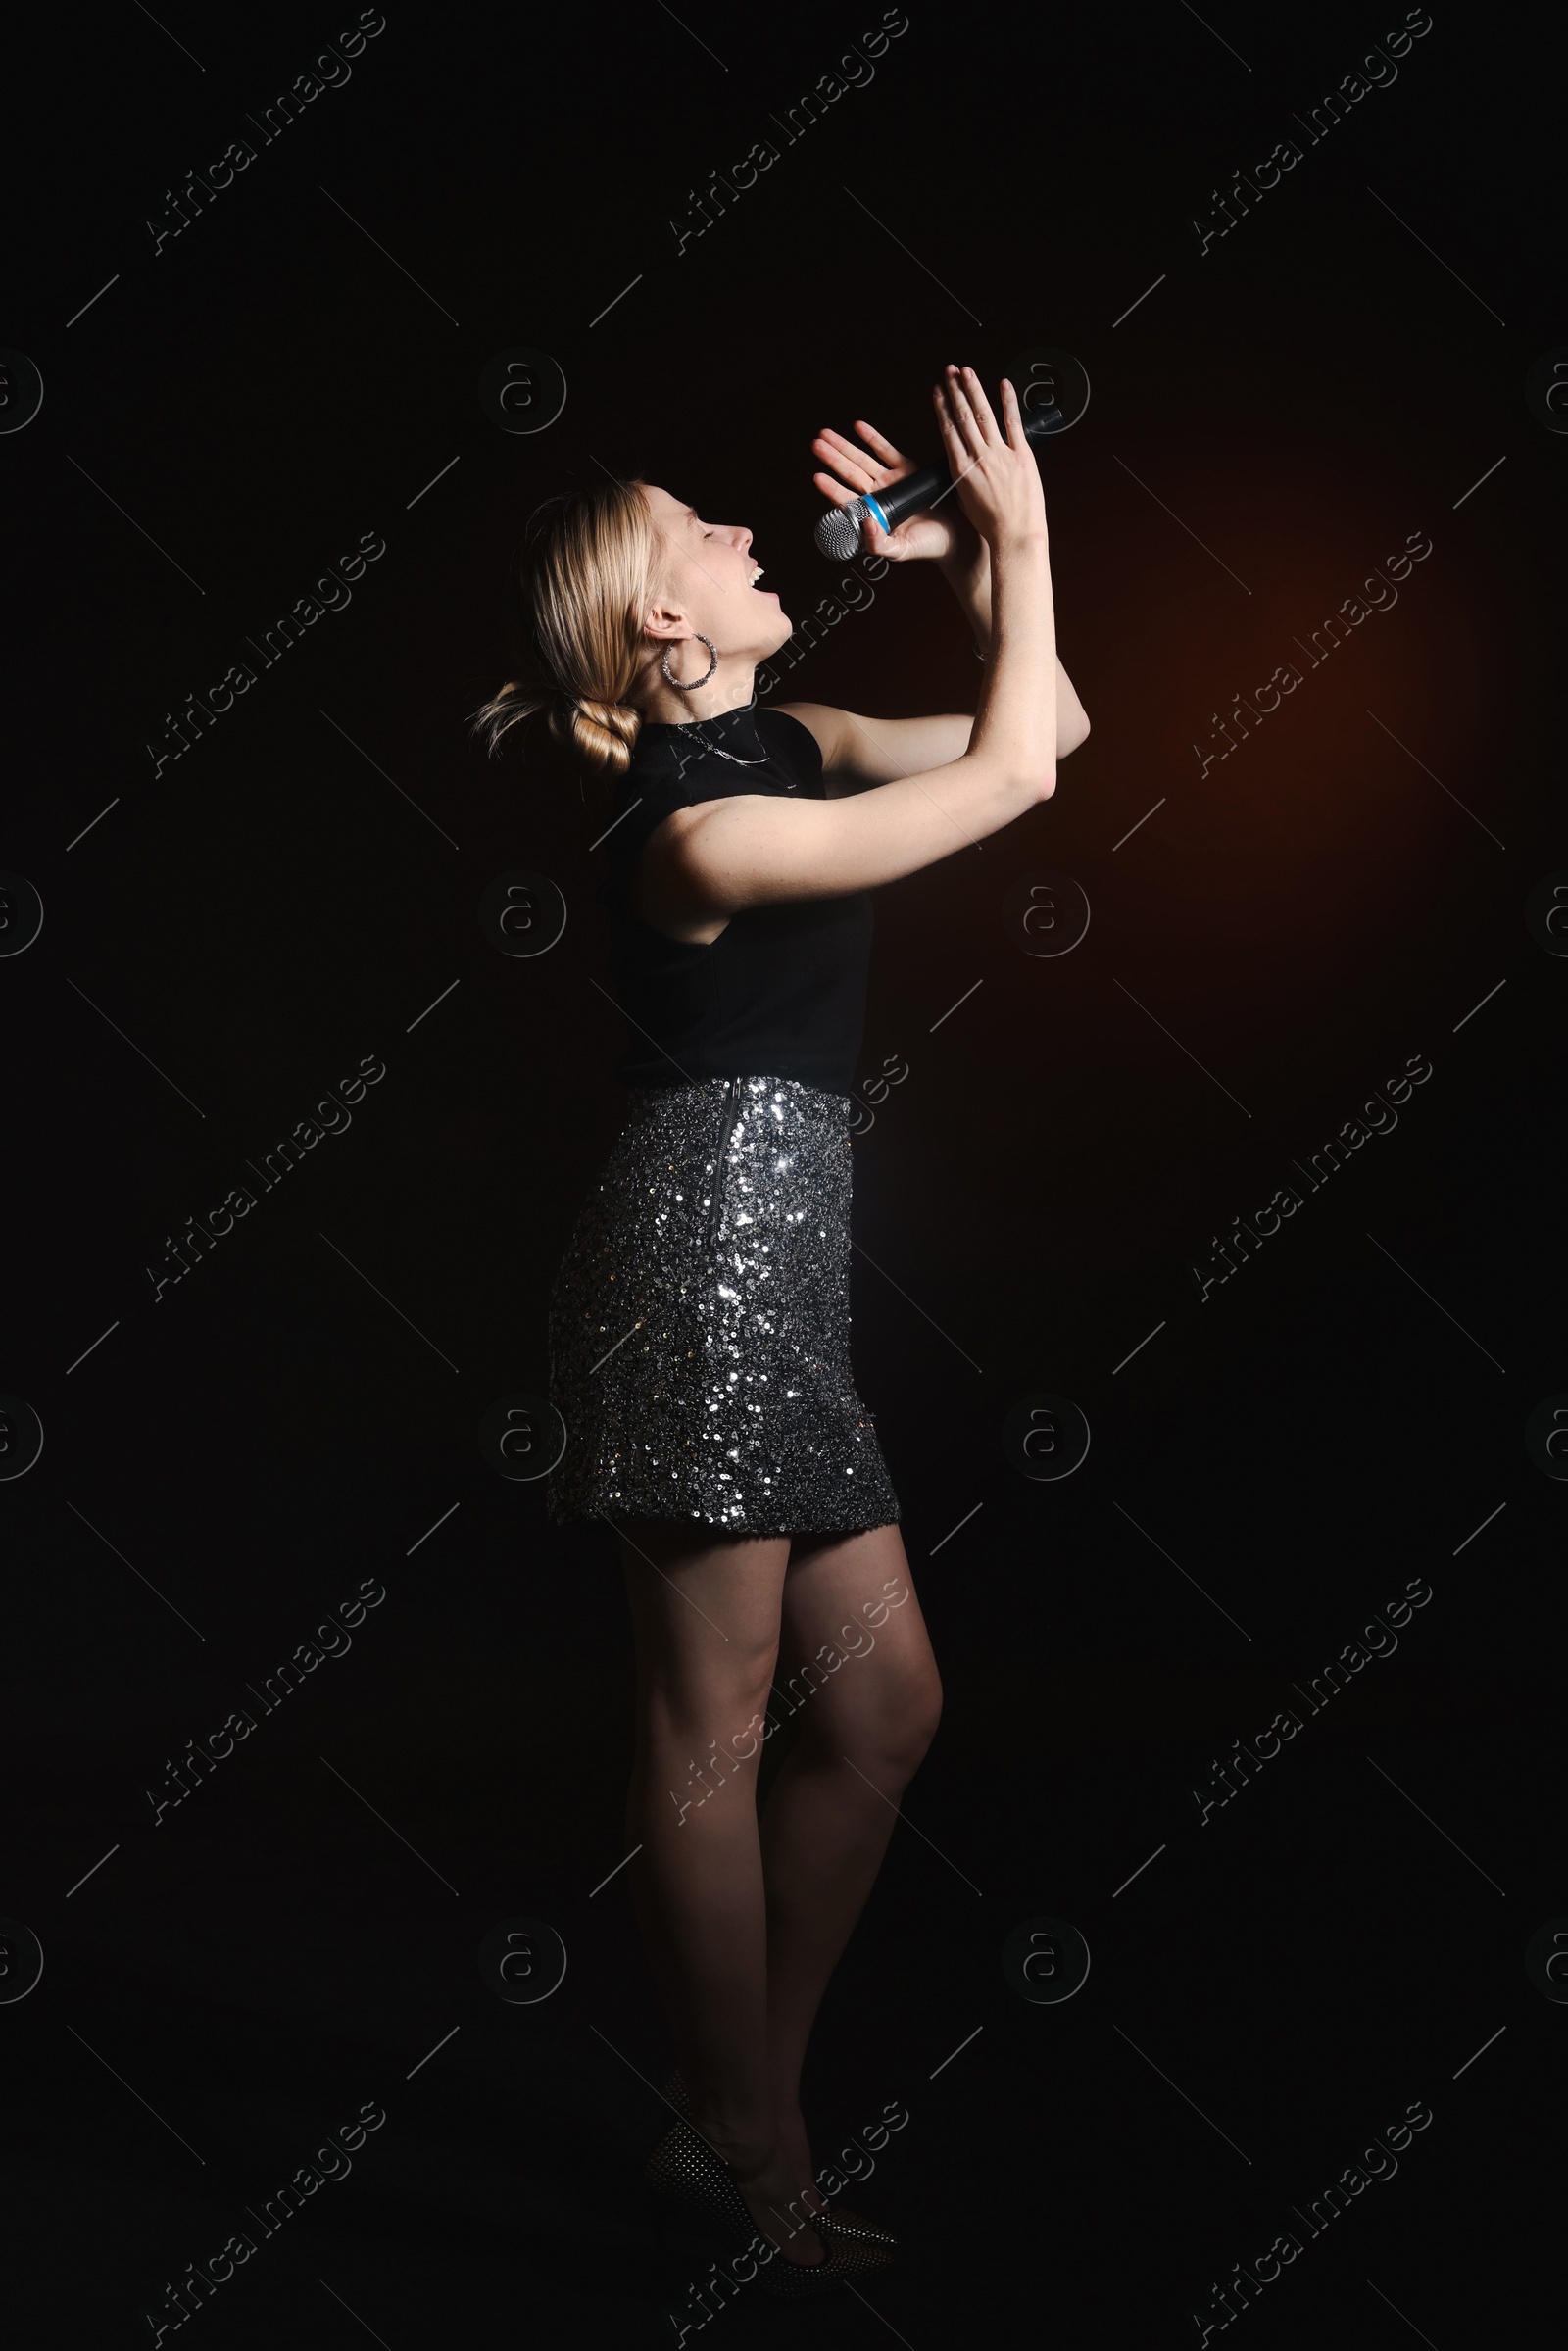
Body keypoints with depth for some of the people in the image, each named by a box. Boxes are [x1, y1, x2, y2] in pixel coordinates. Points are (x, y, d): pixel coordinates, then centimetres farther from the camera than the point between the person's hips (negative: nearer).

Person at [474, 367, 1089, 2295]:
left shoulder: (791, 744, 15)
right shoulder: (696, 828, -13)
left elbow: (1048, 725, 21)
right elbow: (1012, 778, -12)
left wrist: (965, 559, 11)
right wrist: (1019, 533, -2)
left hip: (774, 1259, 10)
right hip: (704, 1239, -10)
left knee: (885, 1704, 10)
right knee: (714, 1719, -1)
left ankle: (740, 2117, 21)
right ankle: (750, 2155, 12)